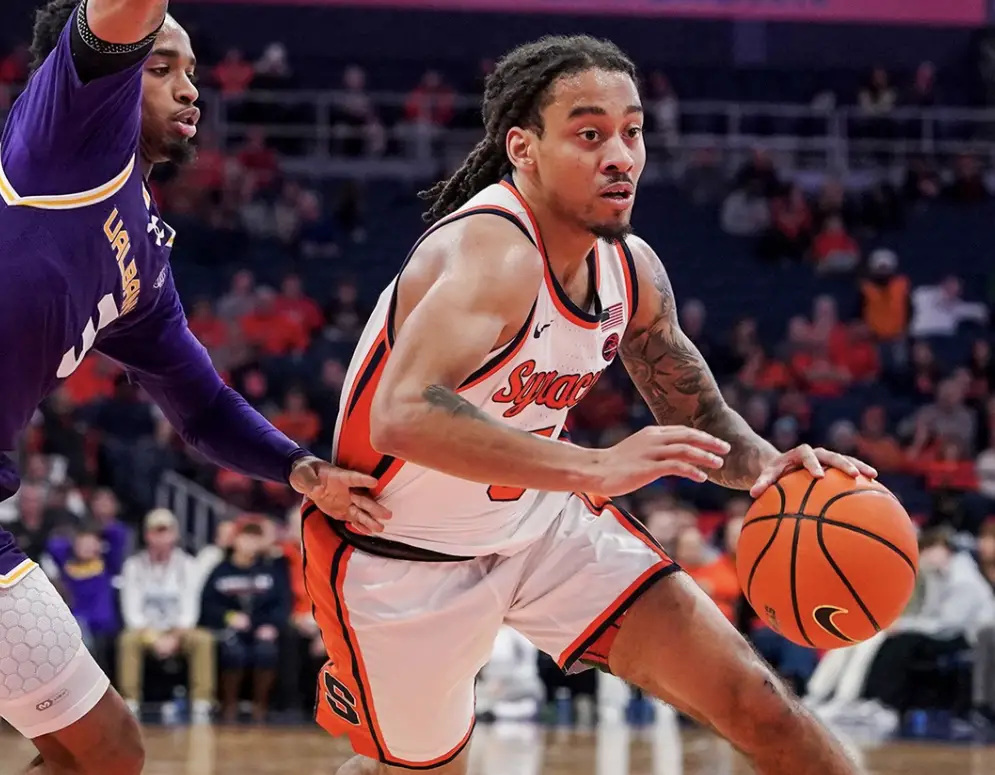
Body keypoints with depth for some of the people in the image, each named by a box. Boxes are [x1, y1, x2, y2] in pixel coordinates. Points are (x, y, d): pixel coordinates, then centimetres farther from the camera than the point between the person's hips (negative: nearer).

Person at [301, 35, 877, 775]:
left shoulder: (631, 269, -5)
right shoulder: (492, 254, -31)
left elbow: (698, 415, 10)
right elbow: (404, 417, -47)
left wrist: (765, 465, -14)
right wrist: (595, 469, -52)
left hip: (542, 520, 6)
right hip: (404, 556, -6)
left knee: (754, 700, -4)